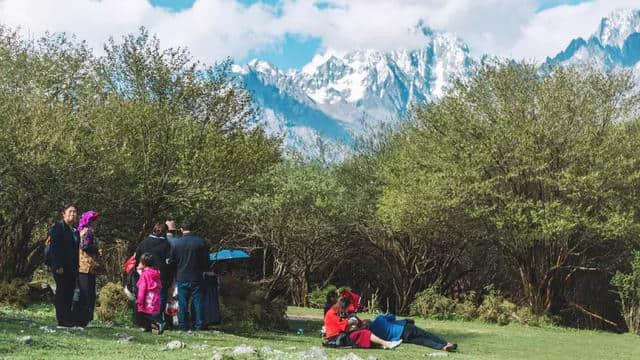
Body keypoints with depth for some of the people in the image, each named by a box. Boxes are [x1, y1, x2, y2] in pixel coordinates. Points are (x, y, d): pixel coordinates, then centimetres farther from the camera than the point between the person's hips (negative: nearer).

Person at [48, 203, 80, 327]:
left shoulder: (75, 231, 18)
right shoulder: (57, 228, -3)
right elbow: (54, 247, -10)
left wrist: (77, 267, 11)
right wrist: (58, 266, -18)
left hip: (72, 268, 6)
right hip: (61, 267, -6)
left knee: (70, 293, 5)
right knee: (62, 292, -5)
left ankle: (69, 319, 8)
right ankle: (62, 320, -3)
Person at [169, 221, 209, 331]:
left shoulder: (177, 243, -4)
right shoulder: (200, 241, -5)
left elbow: (172, 261, 3)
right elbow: (206, 259, 1)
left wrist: (175, 275, 19)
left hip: (181, 278, 0)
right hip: (196, 277, 0)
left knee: (182, 302, 7)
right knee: (197, 301, 6)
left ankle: (183, 325, 9)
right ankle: (199, 325, 6)